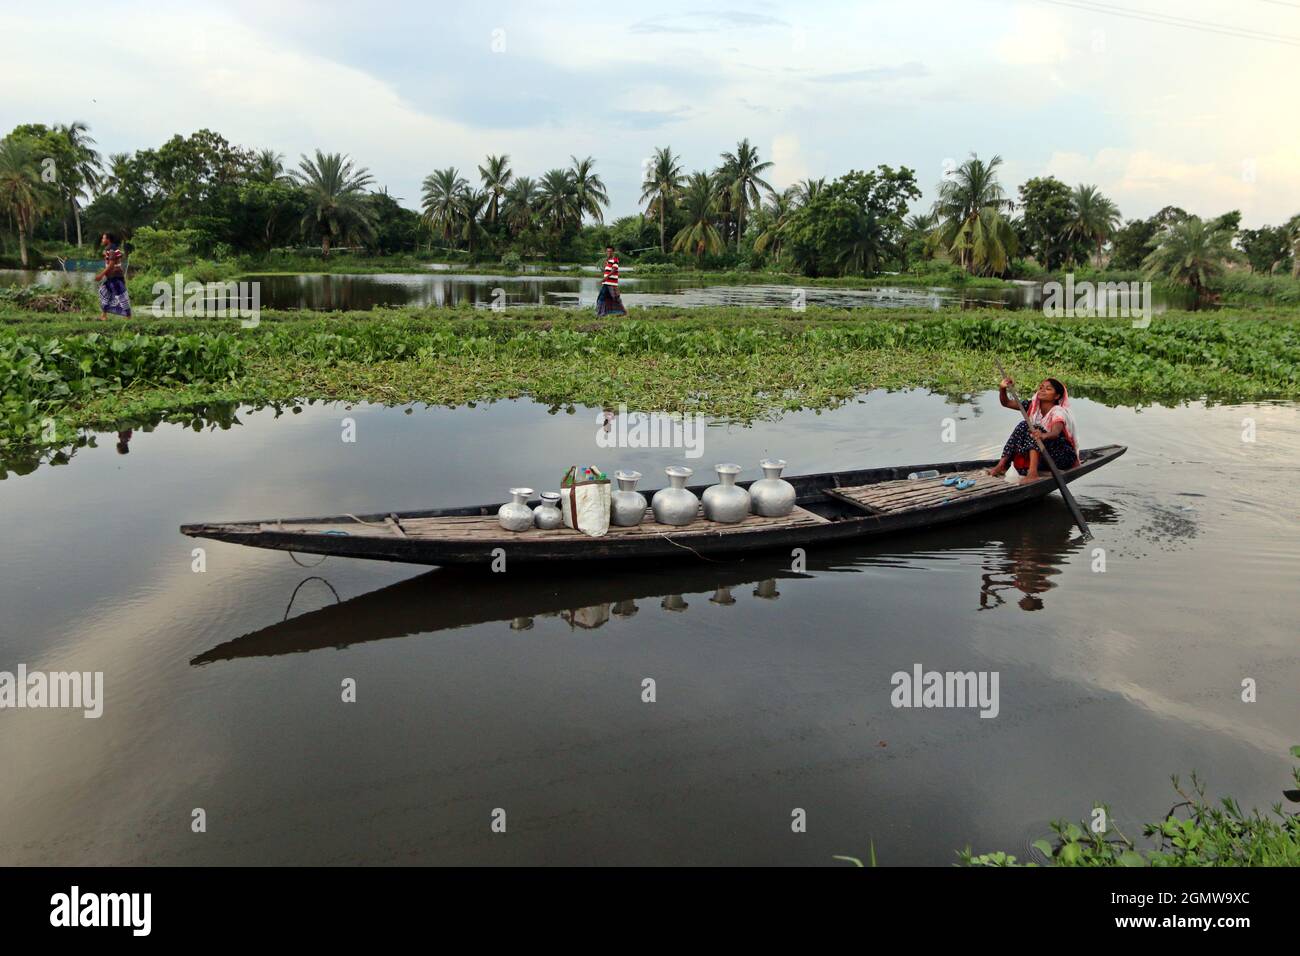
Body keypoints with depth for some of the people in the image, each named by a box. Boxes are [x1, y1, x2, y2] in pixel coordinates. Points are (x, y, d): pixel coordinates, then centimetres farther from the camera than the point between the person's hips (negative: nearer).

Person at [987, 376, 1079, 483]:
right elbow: (1006, 403, 1)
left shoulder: (1059, 412, -18)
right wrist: (1003, 389, -21)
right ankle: (1001, 466, -21)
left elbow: (1055, 433, -39)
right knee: (1022, 427, -14)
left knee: (1035, 429, -29)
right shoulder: (1033, 407, 3)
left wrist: (1044, 435, -62)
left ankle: (1033, 472, -48)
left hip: (1063, 456, -6)